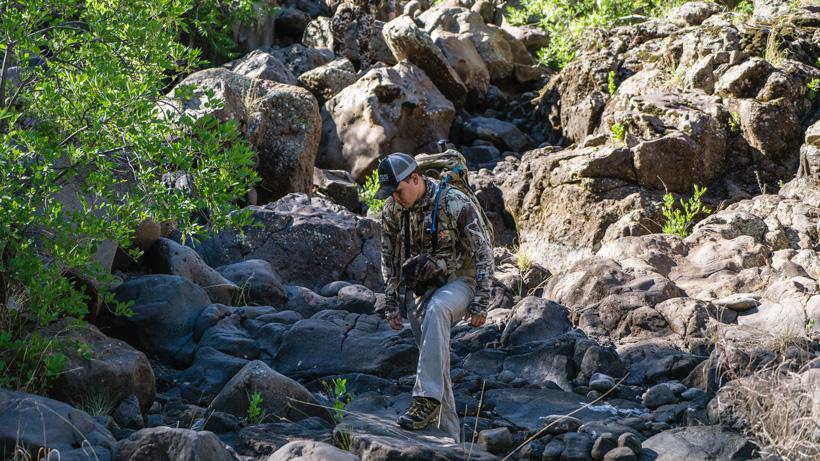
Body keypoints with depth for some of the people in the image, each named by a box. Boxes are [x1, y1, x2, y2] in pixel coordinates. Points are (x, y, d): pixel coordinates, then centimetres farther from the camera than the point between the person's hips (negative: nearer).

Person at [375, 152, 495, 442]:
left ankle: (428, 399, -42)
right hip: (420, 290, 6)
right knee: (437, 364, 2)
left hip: (458, 281, -6)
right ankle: (449, 436, 9)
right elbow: (388, 258, 12)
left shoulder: (455, 204, -18)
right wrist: (390, 302, 7)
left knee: (436, 310, -38)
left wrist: (480, 303, -16)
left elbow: (483, 255, -13)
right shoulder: (392, 211, -2)